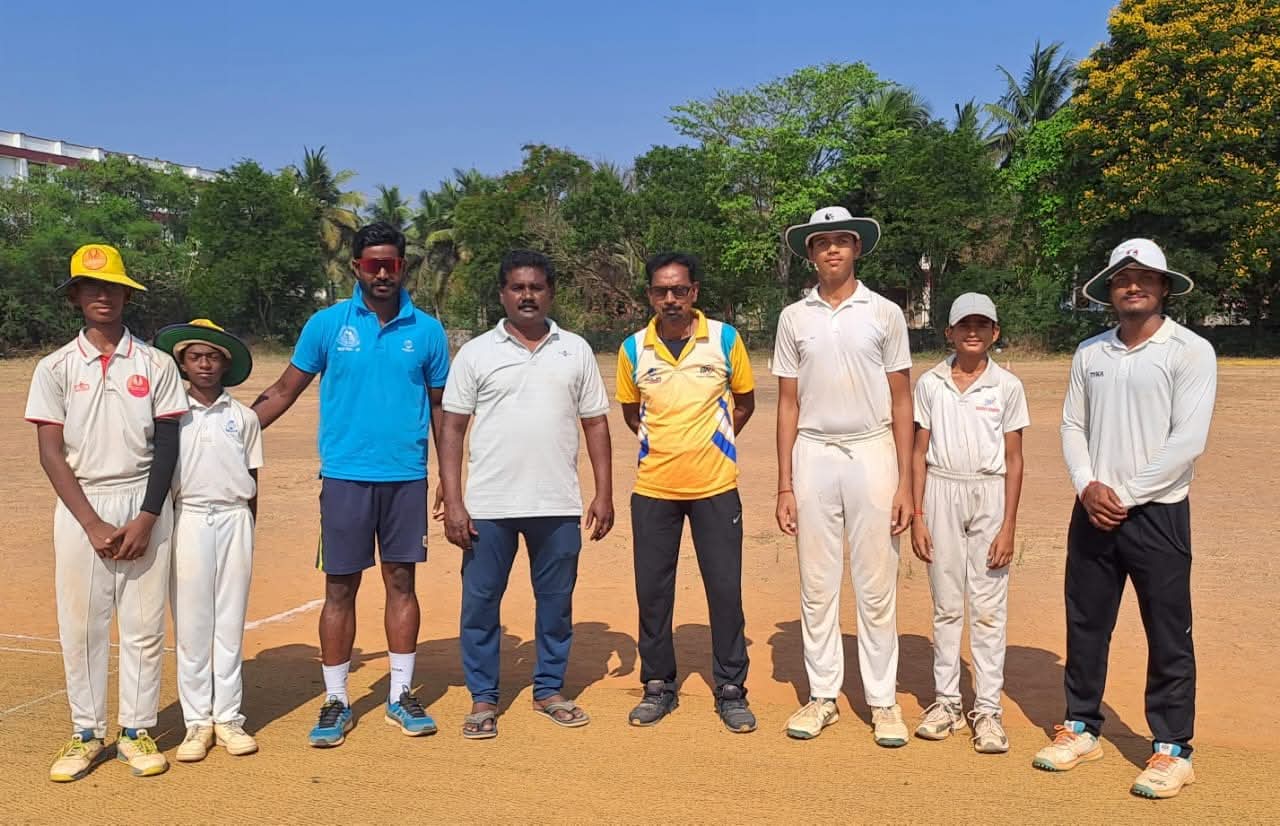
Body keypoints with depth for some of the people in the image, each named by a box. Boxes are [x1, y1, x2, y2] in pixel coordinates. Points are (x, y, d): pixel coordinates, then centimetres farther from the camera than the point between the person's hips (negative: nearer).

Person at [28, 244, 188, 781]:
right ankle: (87, 733, 18)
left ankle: (136, 731, 15)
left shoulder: (155, 365, 3)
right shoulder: (55, 368, 3)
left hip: (145, 505, 0)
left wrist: (146, 518, -9)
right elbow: (50, 453, -2)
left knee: (144, 623, 3)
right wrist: (93, 524, -10)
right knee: (81, 623, 4)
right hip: (81, 507, 0)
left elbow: (167, 446, 1)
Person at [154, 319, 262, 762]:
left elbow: (252, 481, 10)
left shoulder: (243, 418, 7)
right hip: (187, 520, -1)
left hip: (234, 520, 1)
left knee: (230, 622, 5)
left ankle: (228, 717, 14)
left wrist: (247, 530, 6)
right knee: (190, 624, 2)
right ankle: (197, 721, 11)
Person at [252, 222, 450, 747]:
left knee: (401, 581, 8)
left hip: (407, 477, 1)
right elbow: (283, 392, 5)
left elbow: (440, 409, 9)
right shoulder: (327, 324, 2)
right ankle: (335, 702, 17)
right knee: (340, 587, 4)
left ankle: (401, 696, 20)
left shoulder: (427, 331, 4)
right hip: (345, 476, -1)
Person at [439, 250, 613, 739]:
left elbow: (595, 424, 9)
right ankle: (483, 699, 20)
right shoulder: (475, 353, 2)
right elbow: (452, 428, 0)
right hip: (488, 505, -1)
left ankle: (549, 690, 27)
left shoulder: (576, 351, 8)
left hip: (558, 505, 2)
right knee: (480, 602, 5)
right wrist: (453, 502, -7)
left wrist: (604, 493, 2)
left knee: (556, 601, 11)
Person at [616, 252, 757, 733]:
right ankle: (658, 686, 23)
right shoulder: (633, 349, 0)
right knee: (652, 590, 7)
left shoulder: (725, 339, -4)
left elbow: (745, 400, 10)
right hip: (653, 489, 2)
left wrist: (712, 442, 5)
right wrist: (664, 444, 7)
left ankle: (731, 690, 17)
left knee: (725, 589, 3)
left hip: (715, 487, -1)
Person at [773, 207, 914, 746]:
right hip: (814, 455, 2)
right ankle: (822, 696, 19)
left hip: (872, 453, -1)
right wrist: (784, 485, 2)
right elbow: (788, 405, 7)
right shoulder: (794, 318, 7)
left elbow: (901, 401, 3)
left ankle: (883, 700, 15)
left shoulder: (885, 313, 3)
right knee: (817, 585, 7)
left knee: (876, 587, 3)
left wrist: (905, 483, -3)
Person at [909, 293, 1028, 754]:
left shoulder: (1007, 386, 1)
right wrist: (917, 515, -1)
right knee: (945, 604, 9)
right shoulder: (930, 383, 4)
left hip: (989, 495, -1)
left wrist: (1008, 526, -5)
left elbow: (1013, 459, 1)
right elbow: (919, 452, 5)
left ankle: (988, 710, 9)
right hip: (941, 493, 1)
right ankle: (946, 702, 19)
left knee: (989, 608, 1)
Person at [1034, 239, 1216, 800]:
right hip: (1093, 511, 5)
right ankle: (1082, 728, 26)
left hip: (1158, 513, -4)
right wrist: (1088, 486, -6)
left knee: (1168, 635, 2)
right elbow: (1072, 427, 10)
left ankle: (1173, 749, 15)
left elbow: (1188, 440, -13)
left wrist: (1126, 494, -13)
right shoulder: (1089, 353, 10)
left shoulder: (1190, 351, -5)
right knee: (1085, 624, 12)